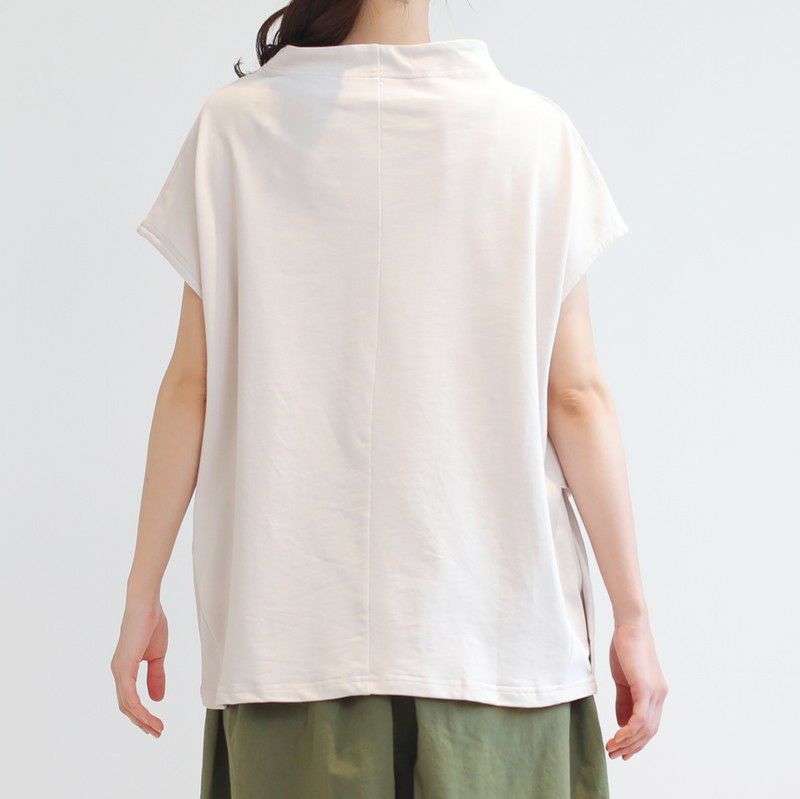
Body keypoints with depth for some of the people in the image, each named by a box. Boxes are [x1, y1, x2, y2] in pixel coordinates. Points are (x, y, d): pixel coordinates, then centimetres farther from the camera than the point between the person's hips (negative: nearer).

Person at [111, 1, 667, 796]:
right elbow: (577, 398, -3)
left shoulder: (232, 126, -1)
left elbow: (191, 385, -1)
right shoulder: (536, 134, -2)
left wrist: (143, 595, 7)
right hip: (496, 620, 0)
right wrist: (631, 614, 3)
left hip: (292, 631, 1)